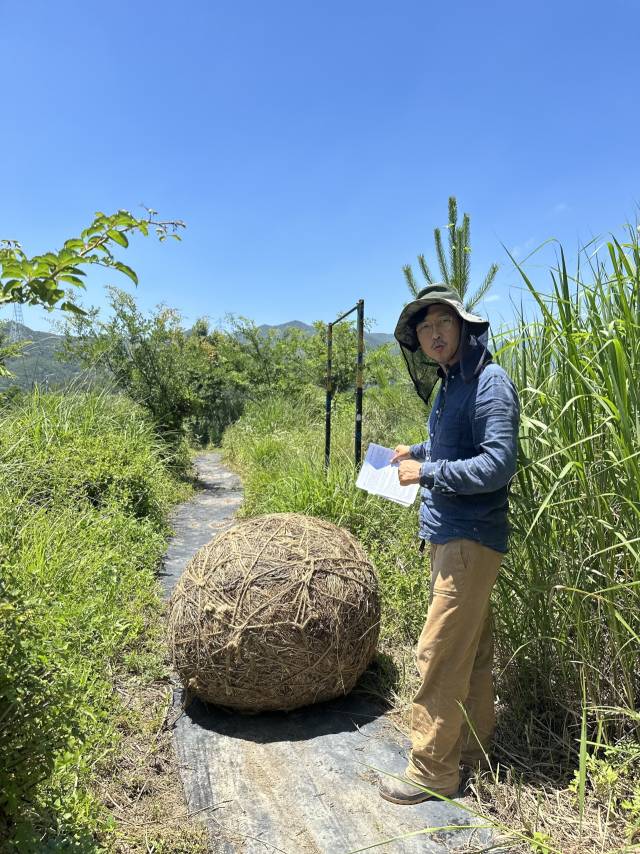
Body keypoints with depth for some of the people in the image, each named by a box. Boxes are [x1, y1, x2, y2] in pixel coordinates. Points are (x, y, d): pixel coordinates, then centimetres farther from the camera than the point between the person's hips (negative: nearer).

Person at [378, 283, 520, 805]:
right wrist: (416, 451, 14)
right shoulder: (449, 385, 14)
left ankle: (432, 772, 12)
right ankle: (472, 748, 33)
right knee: (471, 650, 18)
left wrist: (426, 472, -18)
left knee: (441, 654, -3)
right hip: (449, 535, 9)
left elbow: (499, 463, -22)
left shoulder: (489, 383, -15)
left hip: (471, 539, -9)